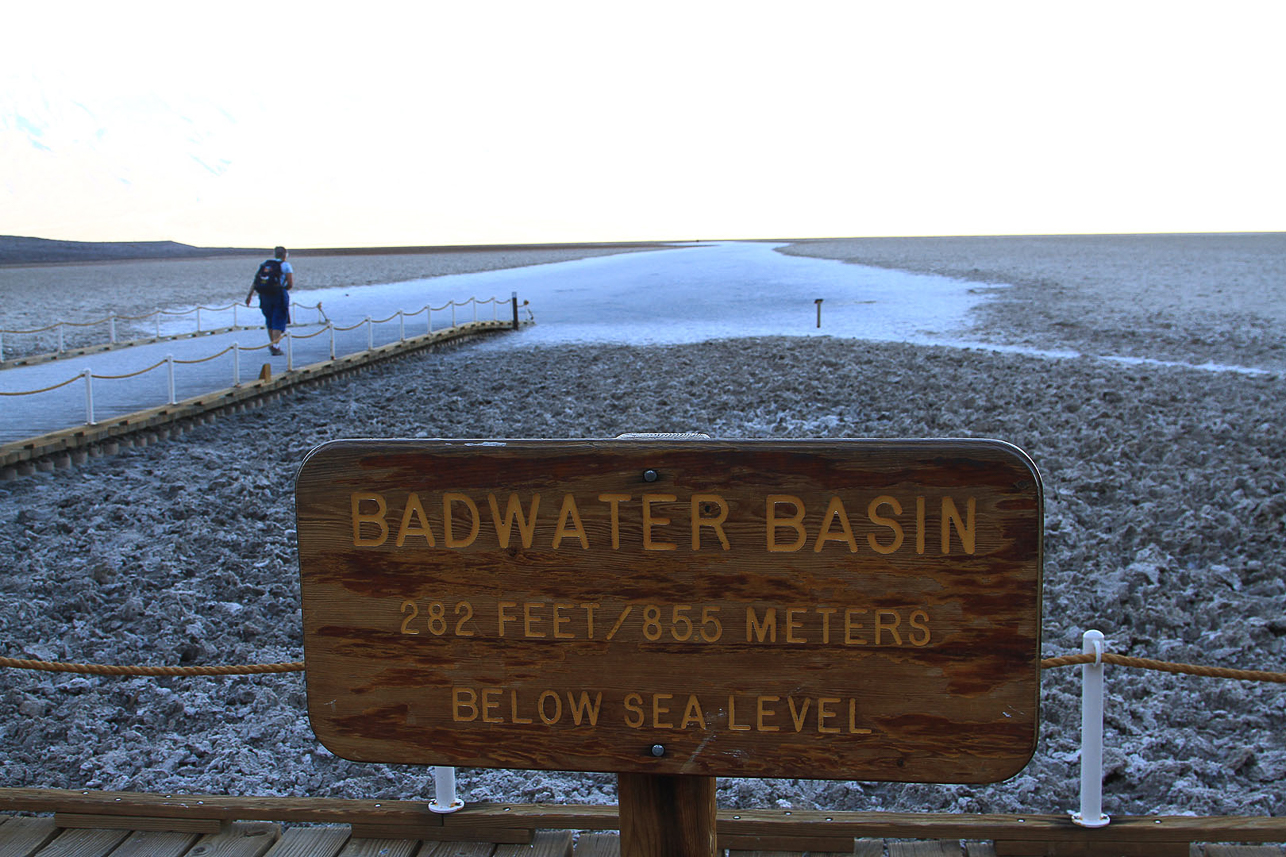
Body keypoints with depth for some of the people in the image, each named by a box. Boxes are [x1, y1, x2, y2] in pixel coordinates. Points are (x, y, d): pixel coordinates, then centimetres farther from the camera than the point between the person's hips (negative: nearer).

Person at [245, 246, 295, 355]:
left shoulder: (264, 264, 12)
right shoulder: (285, 265, -1)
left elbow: (255, 281, 6)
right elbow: (291, 284, -6)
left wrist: (249, 295, 5)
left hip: (264, 296, 5)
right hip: (279, 297, -5)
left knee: (269, 320, 19)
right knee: (279, 322, 0)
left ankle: (271, 344, 28)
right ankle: (274, 346, -10)